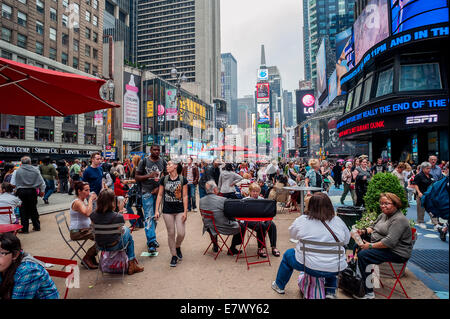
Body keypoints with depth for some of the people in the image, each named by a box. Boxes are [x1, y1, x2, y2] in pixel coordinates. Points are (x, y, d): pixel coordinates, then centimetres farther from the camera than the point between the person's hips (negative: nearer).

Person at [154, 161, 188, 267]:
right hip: (167, 211, 1)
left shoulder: (183, 180, -4)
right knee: (171, 233, 7)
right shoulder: (164, 180, 1)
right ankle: (174, 255, 23)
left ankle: (178, 247, 29)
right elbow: (160, 195, 5)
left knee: (181, 233, -4)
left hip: (180, 210, -1)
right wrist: (156, 210, -1)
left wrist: (185, 212, -7)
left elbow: (185, 196, -4)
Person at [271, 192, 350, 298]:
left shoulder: (302, 220, -10)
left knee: (288, 254, 25)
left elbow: (292, 235, 8)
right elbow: (346, 240, 11)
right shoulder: (338, 221, -5)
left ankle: (279, 286, 41)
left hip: (308, 266, -2)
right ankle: (330, 292, 31)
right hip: (336, 269, 3)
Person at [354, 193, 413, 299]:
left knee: (363, 255, -25)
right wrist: (364, 231, 0)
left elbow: (390, 242, -28)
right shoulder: (383, 215, 11)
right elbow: (374, 228, 21)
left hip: (396, 253, -10)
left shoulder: (399, 220, -20)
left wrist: (371, 245, -24)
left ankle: (368, 293, -17)